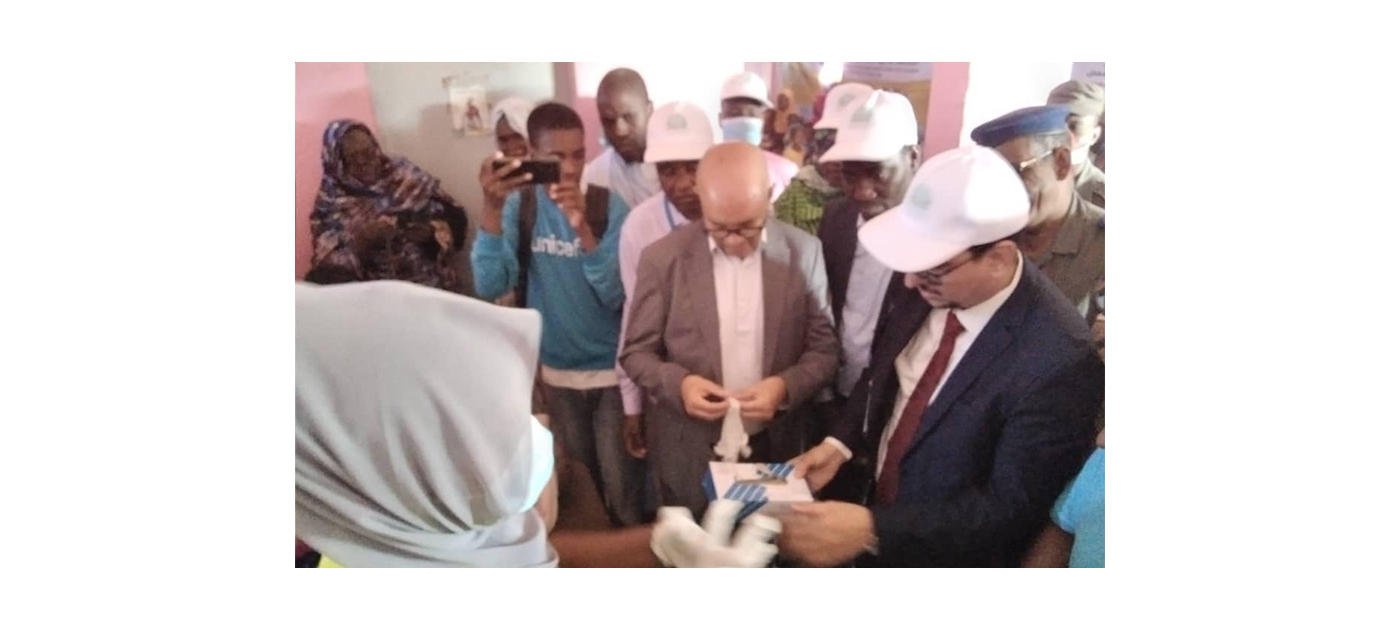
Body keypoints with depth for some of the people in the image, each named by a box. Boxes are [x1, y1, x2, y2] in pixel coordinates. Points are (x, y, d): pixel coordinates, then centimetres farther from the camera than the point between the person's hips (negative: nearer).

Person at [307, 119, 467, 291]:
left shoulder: (404, 173, 6)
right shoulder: (329, 204, 4)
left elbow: (454, 216, 5)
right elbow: (328, 266, -4)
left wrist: (431, 231, -13)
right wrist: (361, 242, -18)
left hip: (431, 281, -2)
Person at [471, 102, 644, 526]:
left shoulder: (608, 206, -14)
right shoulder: (519, 206, -8)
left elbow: (614, 295, -22)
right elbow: (490, 287, -20)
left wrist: (583, 228, -35)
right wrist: (491, 208, -31)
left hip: (609, 368, -2)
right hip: (556, 369, 3)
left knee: (619, 483, 8)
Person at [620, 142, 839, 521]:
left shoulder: (804, 252, -8)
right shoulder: (663, 258, -11)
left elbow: (824, 350, -2)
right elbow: (637, 352, -3)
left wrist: (785, 387, -21)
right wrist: (678, 384, -22)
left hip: (774, 449, 1)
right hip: (688, 454, -1)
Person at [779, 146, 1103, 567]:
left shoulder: (1057, 359, -30)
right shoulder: (927, 290, -13)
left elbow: (1010, 508, -25)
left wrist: (871, 531, -31)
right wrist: (841, 443, -10)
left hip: (945, 560, -5)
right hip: (874, 501, 6)